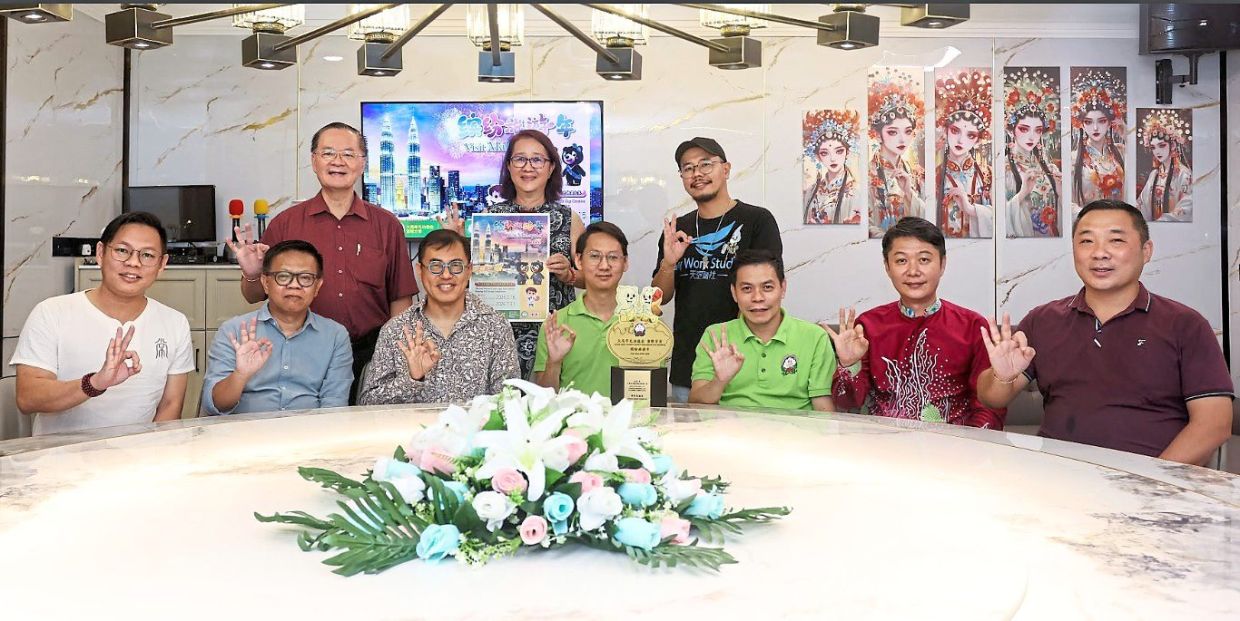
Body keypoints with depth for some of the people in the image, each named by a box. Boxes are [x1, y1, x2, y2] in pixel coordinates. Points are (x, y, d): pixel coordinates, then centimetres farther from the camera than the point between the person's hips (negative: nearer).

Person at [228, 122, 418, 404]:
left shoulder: (387, 225, 7)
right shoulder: (285, 224, 5)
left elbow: (400, 299, 7)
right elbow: (255, 297, 9)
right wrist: (252, 275, -11)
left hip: (369, 358, 1)